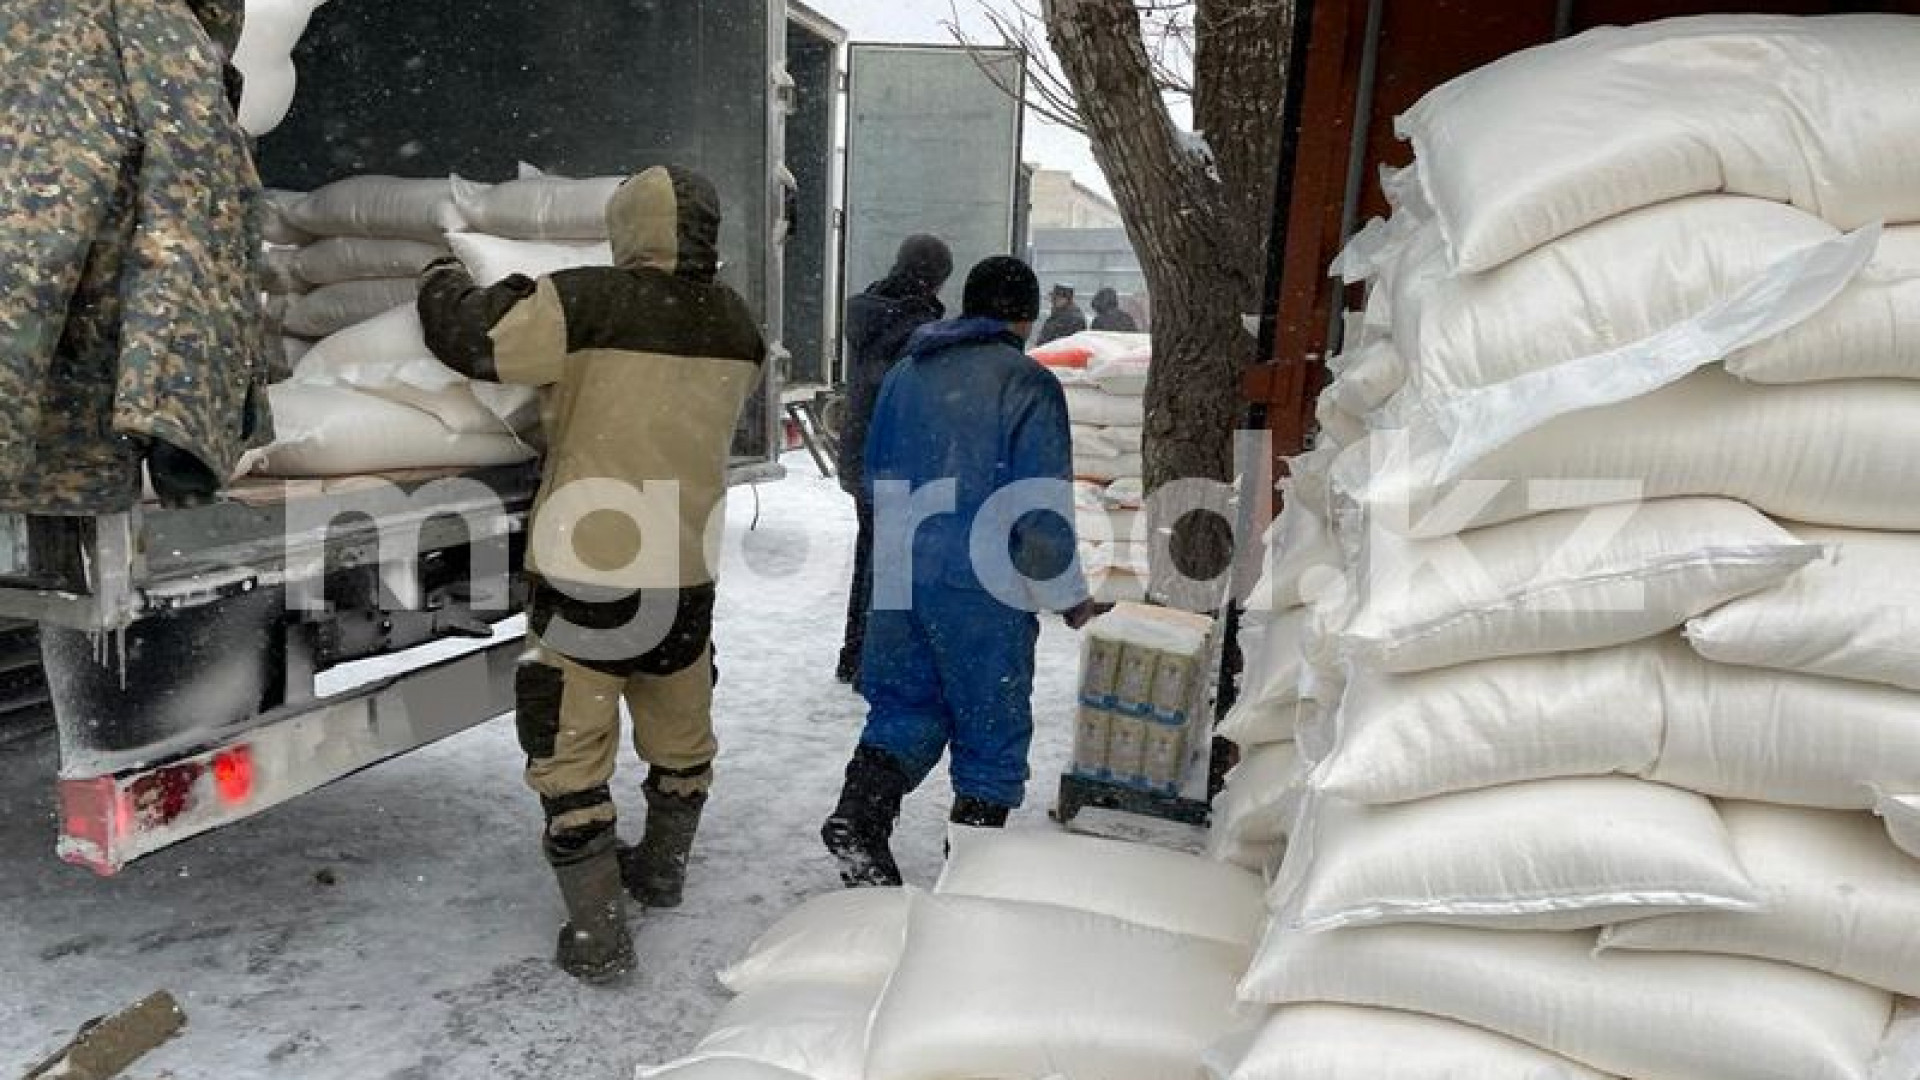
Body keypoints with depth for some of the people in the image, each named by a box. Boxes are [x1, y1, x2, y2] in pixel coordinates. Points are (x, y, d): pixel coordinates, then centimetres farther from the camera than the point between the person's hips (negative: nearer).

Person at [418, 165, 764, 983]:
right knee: (680, 734, 23)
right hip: (685, 573, 5)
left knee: (573, 751, 8)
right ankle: (662, 869, 43)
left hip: (586, 571, -5)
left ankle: (597, 930, 14)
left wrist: (442, 281, 10)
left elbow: (472, 338, -11)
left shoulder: (587, 304, -16)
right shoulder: (738, 329, 1)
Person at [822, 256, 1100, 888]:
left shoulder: (905, 372, 11)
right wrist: (1069, 596, 0)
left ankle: (859, 815, -2)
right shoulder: (1028, 385, -8)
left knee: (905, 706, 18)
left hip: (899, 582, 5)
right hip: (985, 590, -5)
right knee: (992, 728, 8)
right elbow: (1042, 508, -11)